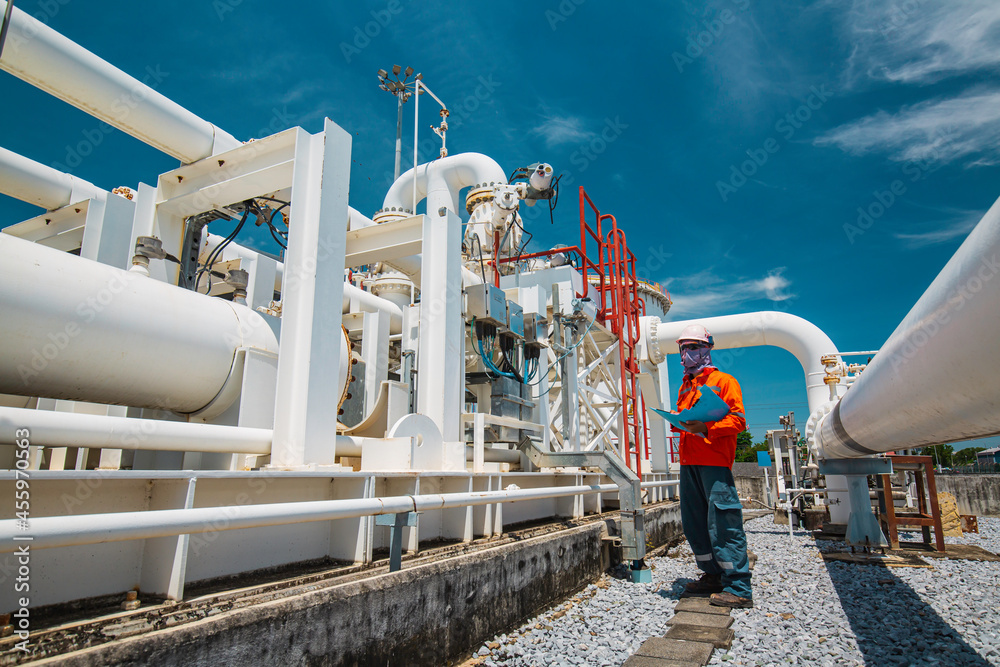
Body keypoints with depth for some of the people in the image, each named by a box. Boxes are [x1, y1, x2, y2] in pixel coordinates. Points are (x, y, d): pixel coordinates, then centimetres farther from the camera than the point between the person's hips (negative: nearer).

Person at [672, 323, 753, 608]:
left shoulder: (723, 380, 1)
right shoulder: (685, 386, 22)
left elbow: (737, 420, -7)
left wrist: (706, 428, -21)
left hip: (714, 461, -7)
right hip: (689, 462, 8)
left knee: (722, 524, -8)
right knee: (694, 523, 10)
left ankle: (738, 588, -2)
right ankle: (712, 576, 22)